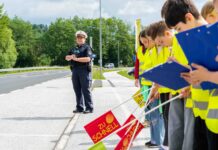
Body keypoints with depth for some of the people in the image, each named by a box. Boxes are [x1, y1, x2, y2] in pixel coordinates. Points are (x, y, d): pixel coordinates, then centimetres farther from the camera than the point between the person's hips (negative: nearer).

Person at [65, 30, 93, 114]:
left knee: (86, 90, -6)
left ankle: (89, 108, -1)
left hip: (84, 71, -6)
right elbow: (67, 58, 15)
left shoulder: (87, 48, -1)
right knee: (77, 90, 9)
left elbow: (88, 58, -16)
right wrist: (70, 56, -7)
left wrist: (76, 59, -14)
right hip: (75, 71, 6)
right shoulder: (74, 49, 19)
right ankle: (79, 107, 16)